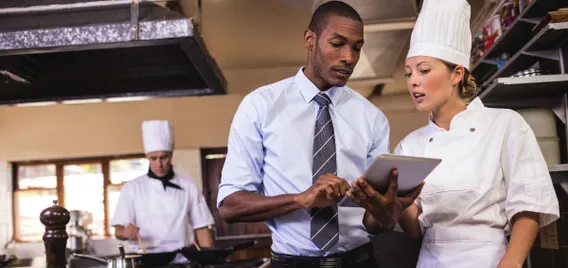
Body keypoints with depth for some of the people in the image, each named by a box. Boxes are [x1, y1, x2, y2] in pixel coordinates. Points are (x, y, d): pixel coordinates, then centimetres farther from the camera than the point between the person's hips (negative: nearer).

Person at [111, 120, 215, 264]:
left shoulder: (188, 187, 7)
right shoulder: (131, 188, 6)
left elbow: (201, 227, 9)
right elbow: (119, 230, 3)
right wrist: (126, 233, -18)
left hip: (181, 259, 1)